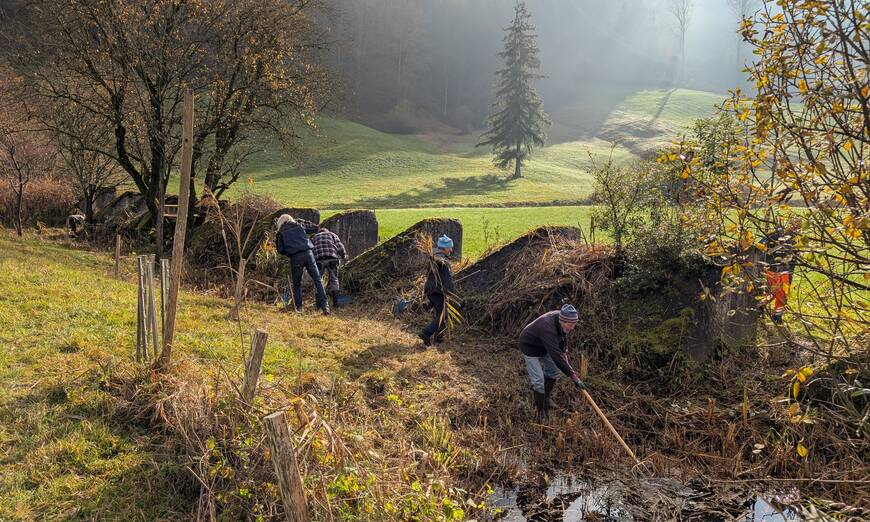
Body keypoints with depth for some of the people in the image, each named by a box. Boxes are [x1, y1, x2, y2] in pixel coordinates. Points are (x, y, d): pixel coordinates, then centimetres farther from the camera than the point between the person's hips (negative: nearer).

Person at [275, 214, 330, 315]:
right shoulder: (299, 225, 17)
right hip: (308, 253, 1)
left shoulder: (280, 233, 13)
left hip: (295, 258, -1)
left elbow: (279, 250, 9)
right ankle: (324, 305, -10)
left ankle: (298, 308, 11)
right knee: (317, 280, 0)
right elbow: (315, 228, 25)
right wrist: (303, 222, 33)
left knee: (297, 284, 13)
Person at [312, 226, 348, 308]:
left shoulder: (314, 237, 28)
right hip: (332, 258, 0)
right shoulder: (333, 234, 24)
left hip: (318, 259, 0)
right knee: (334, 280, 9)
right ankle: (335, 303, 5)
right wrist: (344, 255, 23)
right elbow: (339, 246, 10)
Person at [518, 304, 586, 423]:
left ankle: (546, 398, 33)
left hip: (544, 346, 8)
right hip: (530, 347, -8)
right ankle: (540, 411, 5)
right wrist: (573, 376, -45)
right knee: (538, 380, -10)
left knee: (553, 371, 14)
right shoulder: (548, 327, -42)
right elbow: (556, 356, -45)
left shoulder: (561, 317, -18)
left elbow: (561, 336, 9)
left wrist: (564, 350, 1)